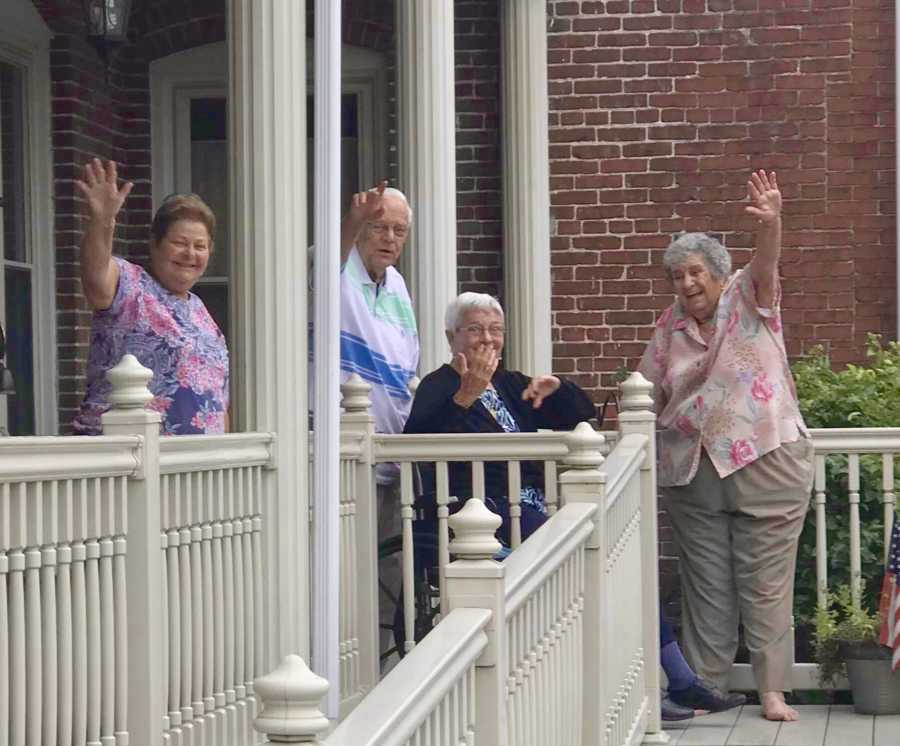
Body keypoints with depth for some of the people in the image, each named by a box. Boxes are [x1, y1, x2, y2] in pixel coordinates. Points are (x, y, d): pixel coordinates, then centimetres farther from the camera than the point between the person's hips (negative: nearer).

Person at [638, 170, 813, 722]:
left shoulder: (748, 300, -1)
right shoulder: (670, 326, 9)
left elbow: (765, 266, -23)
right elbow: (650, 392, 18)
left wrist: (770, 225, -42)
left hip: (766, 464, -4)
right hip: (693, 471, 4)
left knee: (765, 581, -1)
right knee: (707, 584, 7)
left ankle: (773, 689, 4)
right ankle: (706, 685, 13)